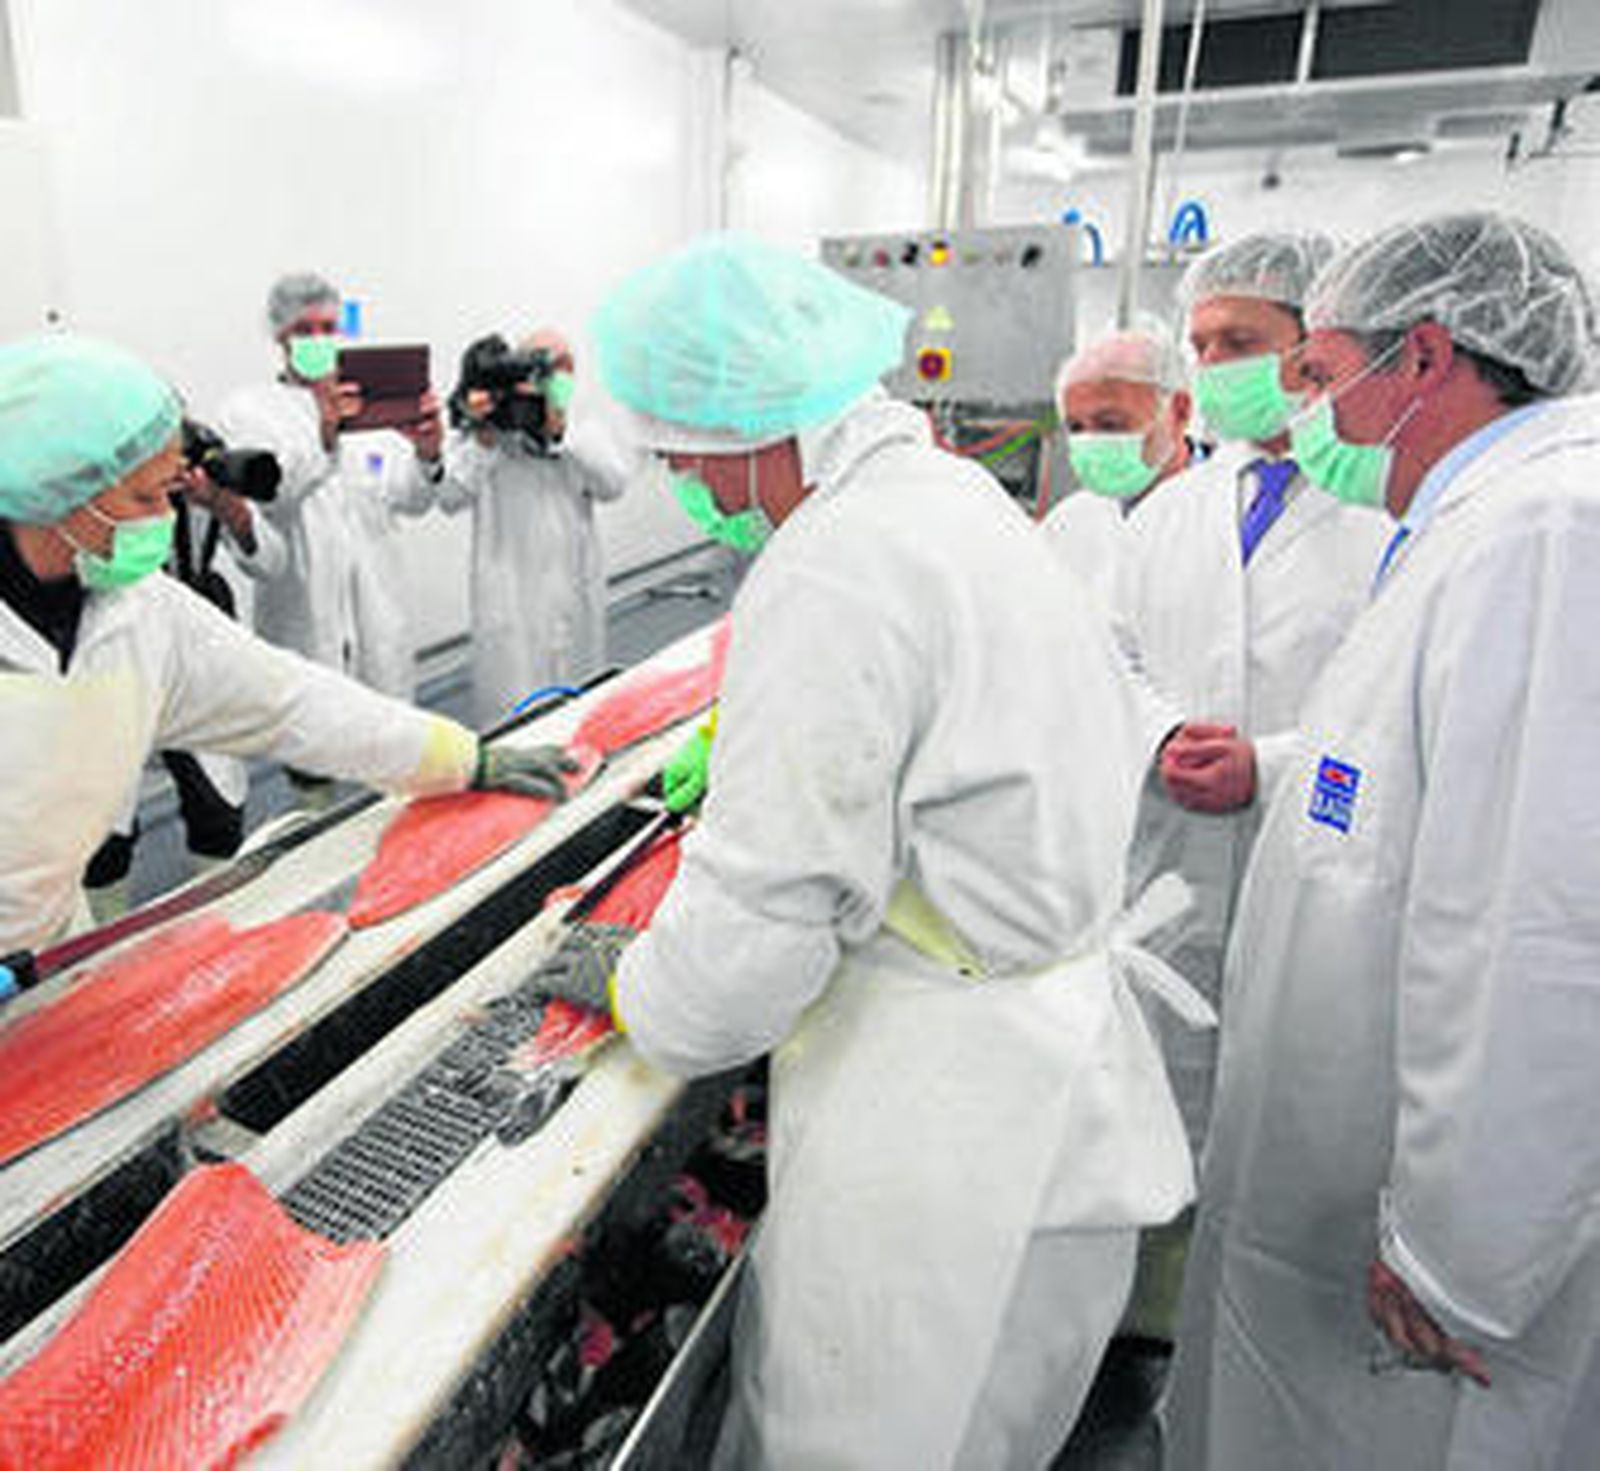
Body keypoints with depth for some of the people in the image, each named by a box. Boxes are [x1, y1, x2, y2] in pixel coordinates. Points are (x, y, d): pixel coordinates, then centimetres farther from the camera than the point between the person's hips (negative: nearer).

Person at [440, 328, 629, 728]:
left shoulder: (583, 431, 11)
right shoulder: (479, 435, 2)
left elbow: (613, 484, -8)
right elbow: (449, 499, -11)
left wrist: (559, 431, -16)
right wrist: (486, 437, -18)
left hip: (575, 595, 3)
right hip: (509, 600, -3)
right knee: (514, 711, -4)